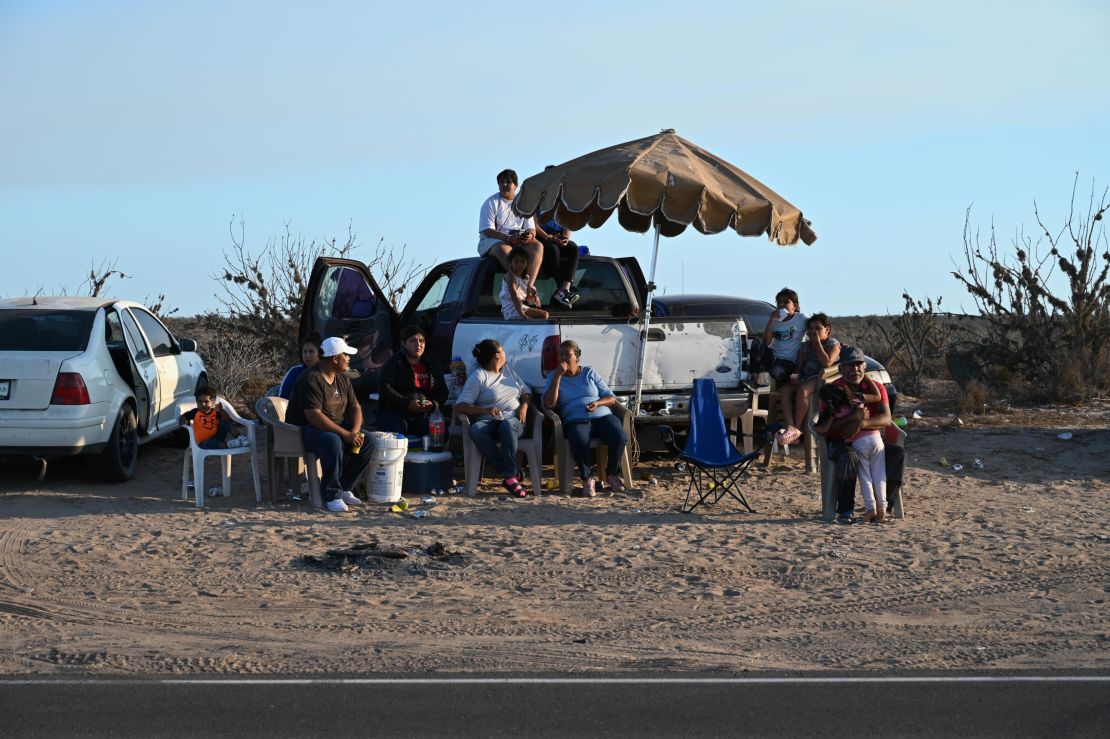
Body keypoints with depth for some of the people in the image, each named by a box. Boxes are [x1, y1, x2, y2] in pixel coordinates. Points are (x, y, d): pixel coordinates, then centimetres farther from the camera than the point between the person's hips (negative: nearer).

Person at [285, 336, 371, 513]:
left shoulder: (342, 378, 9)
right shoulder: (311, 379, -20)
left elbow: (355, 407, 8)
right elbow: (314, 416, -29)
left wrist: (355, 432, -14)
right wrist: (345, 434, -32)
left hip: (336, 426, 8)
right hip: (306, 429, -8)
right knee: (333, 442, -38)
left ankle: (344, 488, 0)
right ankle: (332, 496, -25)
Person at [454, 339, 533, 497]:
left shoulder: (508, 370, 21)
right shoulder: (478, 376, 1)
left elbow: (526, 392, 26)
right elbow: (460, 406, -8)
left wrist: (524, 406, 3)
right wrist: (485, 410, -23)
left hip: (512, 420, 2)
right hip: (488, 422, -2)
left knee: (507, 425, -36)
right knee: (476, 430, -38)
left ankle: (510, 476, -37)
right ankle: (510, 474, -36)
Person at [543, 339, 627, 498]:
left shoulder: (589, 373, 18)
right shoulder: (553, 377, 14)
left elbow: (611, 398, 16)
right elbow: (549, 403, -4)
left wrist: (598, 403, -7)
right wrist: (558, 375, -6)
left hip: (602, 415, 2)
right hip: (576, 421, -2)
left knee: (619, 437, -30)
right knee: (579, 442, -39)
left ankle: (612, 473, -4)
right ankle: (588, 478, -16)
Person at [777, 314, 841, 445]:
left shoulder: (833, 344, 4)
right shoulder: (805, 346, 22)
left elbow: (827, 363, -13)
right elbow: (798, 366, 19)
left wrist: (818, 342, -7)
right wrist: (795, 375, -5)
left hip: (821, 378, -6)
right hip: (805, 379, 6)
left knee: (802, 390, -36)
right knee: (785, 390, -24)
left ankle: (797, 428, -30)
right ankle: (790, 427, -38)